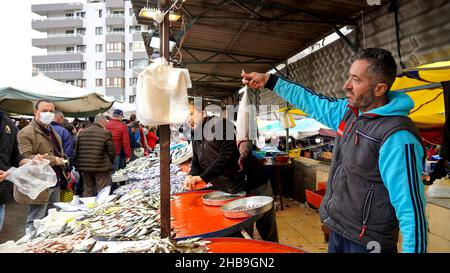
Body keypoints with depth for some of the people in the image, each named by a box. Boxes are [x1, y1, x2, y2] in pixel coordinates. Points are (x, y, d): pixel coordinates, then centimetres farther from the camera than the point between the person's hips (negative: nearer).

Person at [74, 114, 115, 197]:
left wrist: (78, 165, 19)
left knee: (88, 192, 16)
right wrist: (110, 164, 10)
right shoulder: (106, 133, -10)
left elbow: (77, 151, 11)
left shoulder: (82, 133, 8)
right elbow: (111, 152, -8)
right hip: (101, 168, -5)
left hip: (85, 168, 6)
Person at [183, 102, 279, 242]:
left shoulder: (219, 124, -16)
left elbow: (227, 156, -25)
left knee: (267, 229, 7)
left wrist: (202, 177, -24)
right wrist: (191, 176, -10)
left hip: (254, 185, -7)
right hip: (232, 192, 7)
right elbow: (196, 163, 13)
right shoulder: (196, 138, 10)